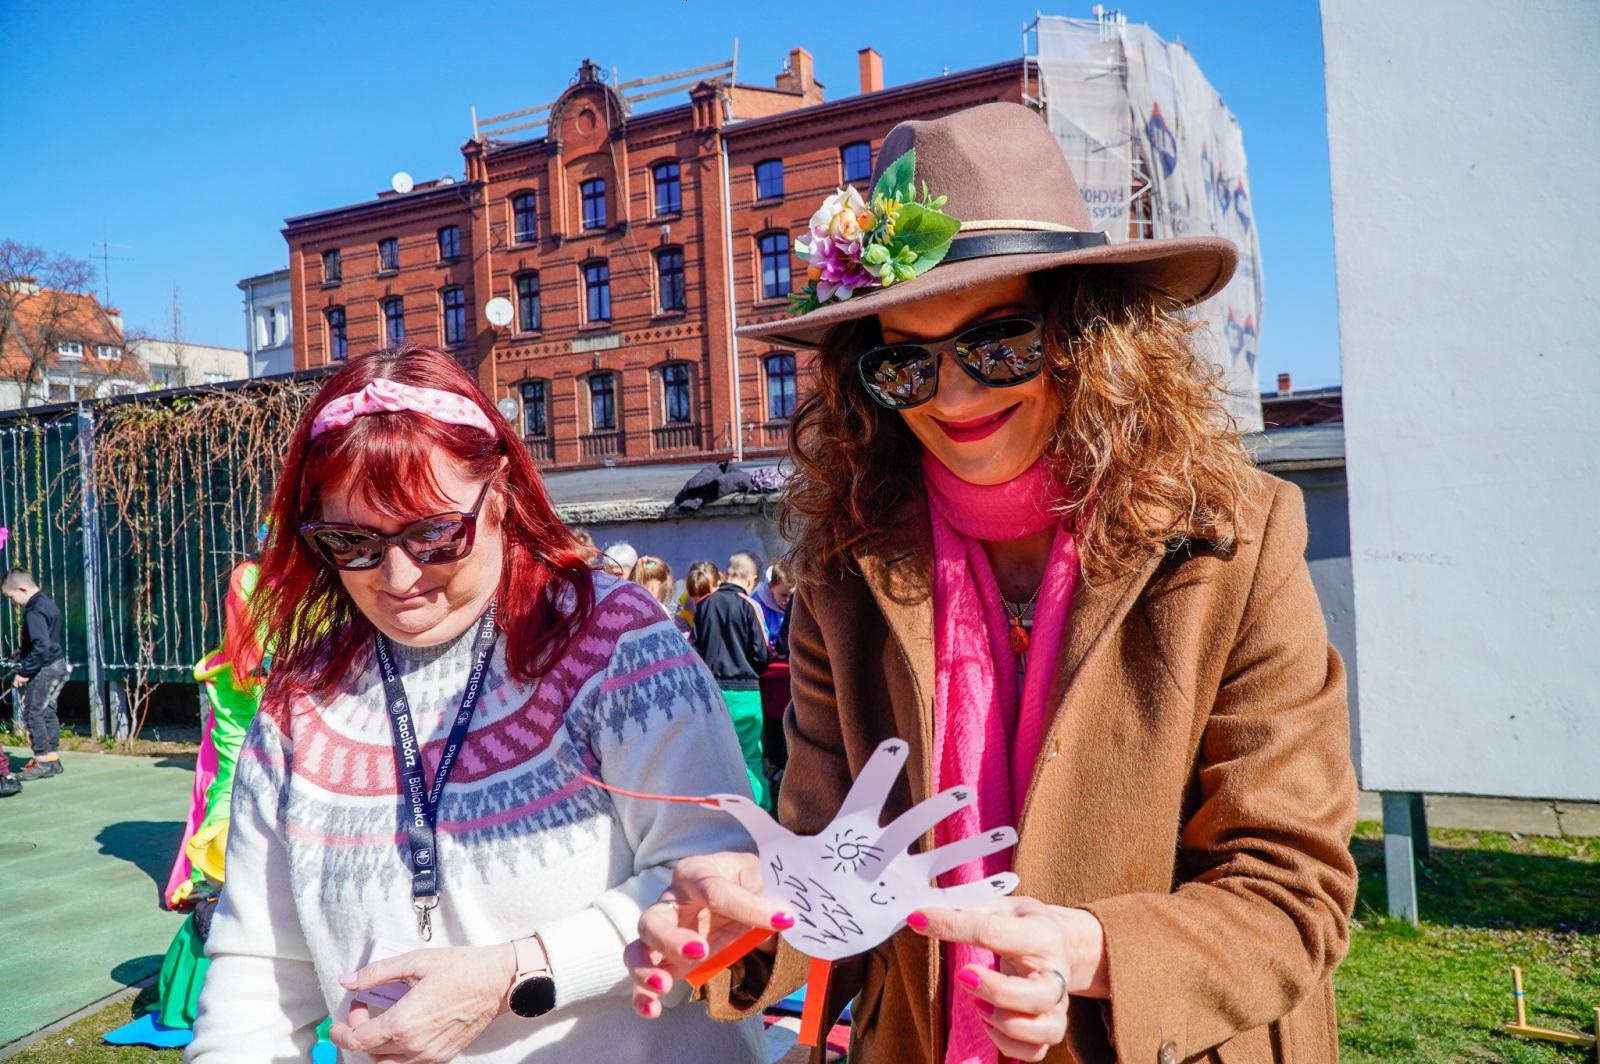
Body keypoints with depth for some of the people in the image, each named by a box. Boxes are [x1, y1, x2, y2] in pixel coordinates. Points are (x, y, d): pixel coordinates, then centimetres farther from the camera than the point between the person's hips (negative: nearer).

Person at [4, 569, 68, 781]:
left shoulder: (34, 612, -19)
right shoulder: (48, 603, 11)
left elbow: (41, 646, -26)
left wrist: (24, 672, -19)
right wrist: (25, 655, 13)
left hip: (44, 669, -10)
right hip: (58, 666, 10)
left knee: (33, 714, -4)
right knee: (47, 712, 15)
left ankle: (43, 761, -1)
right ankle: (53, 758, 20)